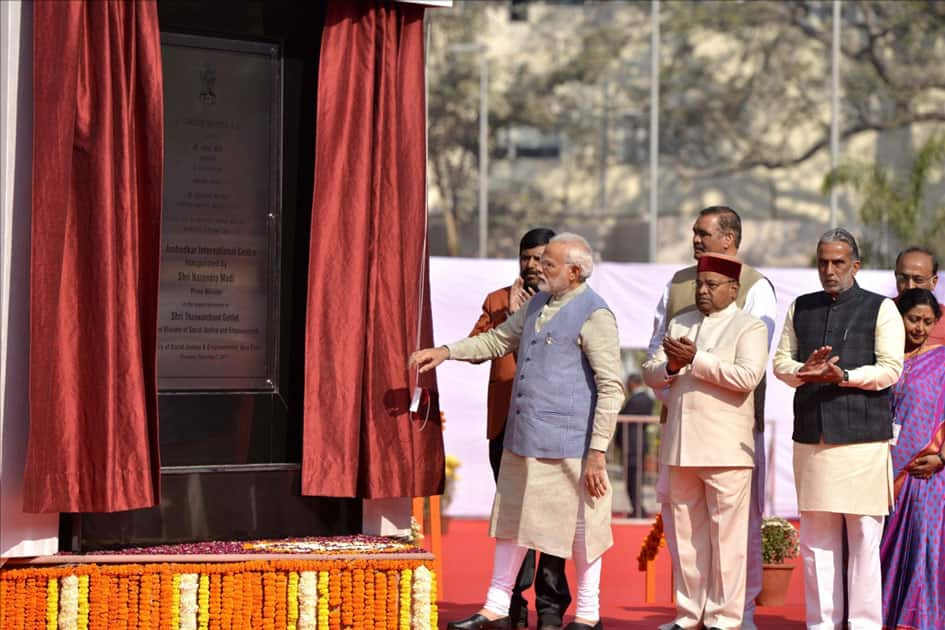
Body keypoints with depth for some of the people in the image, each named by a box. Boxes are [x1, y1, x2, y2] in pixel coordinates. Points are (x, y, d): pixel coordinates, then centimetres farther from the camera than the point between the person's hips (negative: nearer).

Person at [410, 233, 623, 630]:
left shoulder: (594, 316, -12)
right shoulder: (538, 304, 13)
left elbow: (611, 389, -15)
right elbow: (499, 339, 28)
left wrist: (597, 453, -18)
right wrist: (447, 352, 15)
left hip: (568, 445, -8)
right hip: (523, 440, 9)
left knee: (580, 526, 2)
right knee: (511, 520, 13)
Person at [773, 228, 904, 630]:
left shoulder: (881, 309, 3)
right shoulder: (800, 309, 16)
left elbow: (890, 369, -5)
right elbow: (781, 361, 14)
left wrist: (843, 376, -19)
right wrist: (805, 370, -8)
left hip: (863, 437, -4)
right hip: (811, 437, 4)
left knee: (864, 536, -3)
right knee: (816, 536, 5)